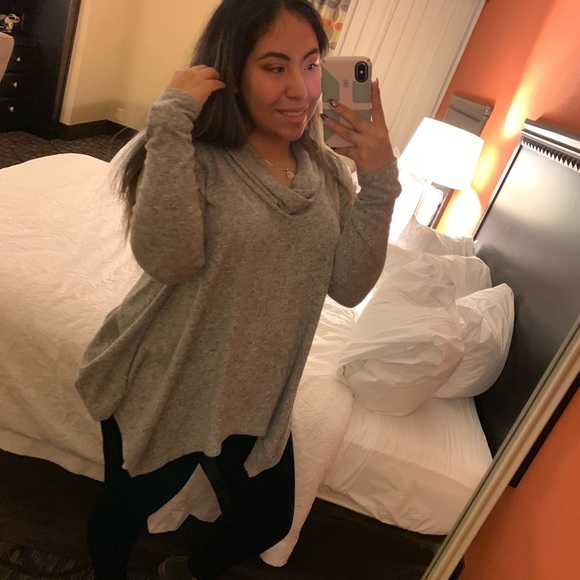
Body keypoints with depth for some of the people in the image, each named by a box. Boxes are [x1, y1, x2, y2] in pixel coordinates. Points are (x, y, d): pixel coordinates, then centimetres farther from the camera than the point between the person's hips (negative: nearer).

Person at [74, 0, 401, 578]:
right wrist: (171, 120, -33)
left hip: (257, 400, 5)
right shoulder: (190, 156, -18)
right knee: (126, 511, 22)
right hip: (160, 392, -4)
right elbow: (167, 258, -35)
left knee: (268, 524, 23)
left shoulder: (327, 172, -3)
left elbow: (349, 286, -10)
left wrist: (378, 182, -19)